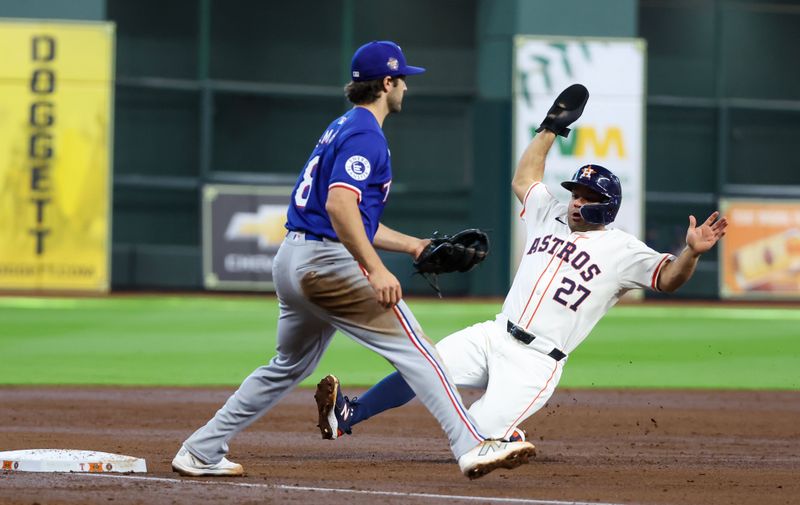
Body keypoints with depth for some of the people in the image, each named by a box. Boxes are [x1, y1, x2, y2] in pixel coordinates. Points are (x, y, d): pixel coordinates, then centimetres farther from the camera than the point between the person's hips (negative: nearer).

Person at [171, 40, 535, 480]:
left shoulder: (342, 128, 22)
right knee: (414, 350, -11)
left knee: (289, 367, 22)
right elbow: (339, 204, -25)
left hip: (290, 262, 10)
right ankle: (471, 448, -20)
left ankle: (201, 452, 23)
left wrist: (413, 245, 24)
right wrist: (375, 270, -29)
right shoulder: (366, 134, -10)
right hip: (329, 263, -10)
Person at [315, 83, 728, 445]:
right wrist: (550, 129, 31)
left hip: (535, 361, -6)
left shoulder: (622, 250, -2)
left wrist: (692, 252, -31)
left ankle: (511, 440, 20)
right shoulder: (552, 217, 17)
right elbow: (523, 179, 32)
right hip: (493, 337, 6)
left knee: (477, 435, -15)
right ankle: (348, 417, -14)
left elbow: (668, 278, -12)